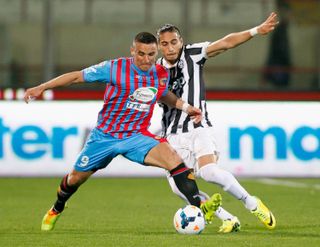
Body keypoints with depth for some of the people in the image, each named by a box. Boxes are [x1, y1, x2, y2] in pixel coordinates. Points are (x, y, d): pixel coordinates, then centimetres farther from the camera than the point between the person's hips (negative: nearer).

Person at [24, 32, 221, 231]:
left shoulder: (162, 74, -4)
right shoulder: (115, 68, -17)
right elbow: (77, 76, -8)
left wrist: (185, 107, 10)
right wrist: (42, 88, -10)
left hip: (136, 137, 1)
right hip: (104, 136, -1)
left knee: (172, 158, -26)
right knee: (76, 177, 12)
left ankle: (197, 206, -33)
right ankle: (56, 210, 44)